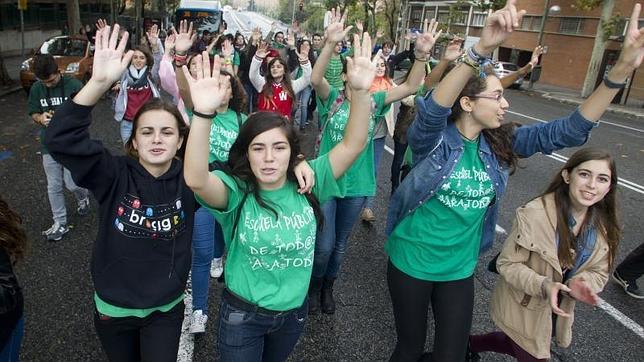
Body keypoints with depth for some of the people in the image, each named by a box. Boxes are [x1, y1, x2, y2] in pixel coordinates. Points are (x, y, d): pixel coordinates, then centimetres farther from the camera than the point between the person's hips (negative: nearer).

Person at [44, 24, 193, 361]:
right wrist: (100, 82, -42)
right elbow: (60, 138, -28)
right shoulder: (115, 176, -18)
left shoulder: (188, 180, -14)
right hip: (112, 307, 1)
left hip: (166, 309, 0)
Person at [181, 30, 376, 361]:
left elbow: (353, 145, -22)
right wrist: (203, 114, -53)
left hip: (294, 311, 3)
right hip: (242, 313, -2)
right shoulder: (236, 191, -20)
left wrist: (360, 92, -36)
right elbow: (196, 179, -40)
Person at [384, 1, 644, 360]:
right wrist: (482, 49, -54)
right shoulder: (434, 140, -19)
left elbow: (568, 131, -8)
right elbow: (433, 109, -41)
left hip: (460, 269, 4)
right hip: (412, 262, -4)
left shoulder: (500, 144, -5)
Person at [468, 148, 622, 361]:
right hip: (523, 310, -6)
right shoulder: (535, 214, -29)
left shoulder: (604, 226, -10)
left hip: (558, 310, 6)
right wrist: (543, 286, -37)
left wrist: (581, 284, -23)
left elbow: (599, 273, -1)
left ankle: (471, 343, 50)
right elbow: (507, 264, -22)